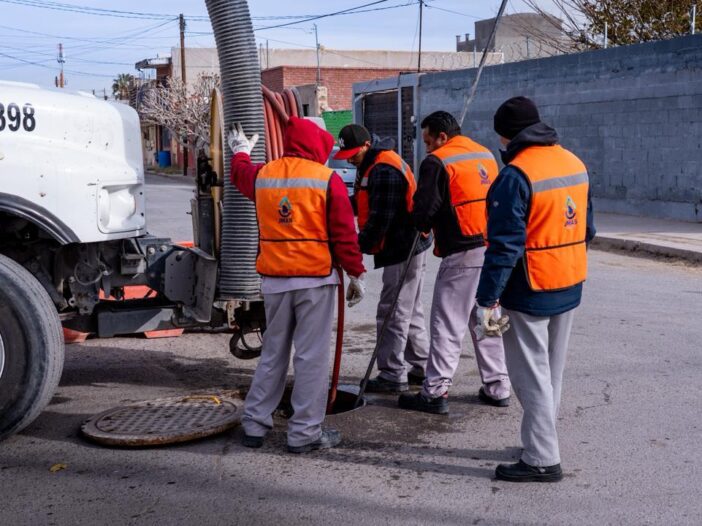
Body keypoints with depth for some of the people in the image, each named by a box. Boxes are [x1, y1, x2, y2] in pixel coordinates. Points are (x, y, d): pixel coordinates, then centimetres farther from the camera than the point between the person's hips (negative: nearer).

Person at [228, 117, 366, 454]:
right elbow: (344, 234, -7)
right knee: (311, 357, 1)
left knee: (272, 353, 16)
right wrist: (356, 274, 1)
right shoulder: (327, 180, -7)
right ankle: (305, 433, 6)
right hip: (315, 278, -5)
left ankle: (254, 424, 21)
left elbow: (240, 175, 31)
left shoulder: (262, 175, 7)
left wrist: (240, 153, 52)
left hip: (274, 279, 5)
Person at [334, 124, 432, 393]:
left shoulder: (384, 171, -21)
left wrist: (358, 247, -17)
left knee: (393, 315, -5)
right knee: (410, 312, 18)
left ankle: (392, 376, 3)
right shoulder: (373, 166, 14)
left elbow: (380, 220, -24)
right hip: (407, 248, 11)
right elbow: (363, 205, 22)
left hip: (402, 252, -11)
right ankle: (422, 367, 27)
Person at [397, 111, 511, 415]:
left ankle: (435, 393, 1)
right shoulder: (486, 156, 15)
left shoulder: (438, 162, -9)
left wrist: (423, 225, 10)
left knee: (447, 325, -2)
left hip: (463, 254, -8)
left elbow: (424, 210, -12)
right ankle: (497, 388, 21)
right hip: (493, 251, 8)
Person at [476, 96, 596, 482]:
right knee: (552, 371, 19)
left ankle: (541, 460, 6)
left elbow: (504, 244, -21)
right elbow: (586, 229, 15)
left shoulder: (516, 174, -18)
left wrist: (487, 299, -17)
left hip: (530, 291, -8)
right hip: (570, 289, 8)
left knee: (531, 375, 1)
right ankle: (542, 440, 32)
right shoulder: (575, 164, 7)